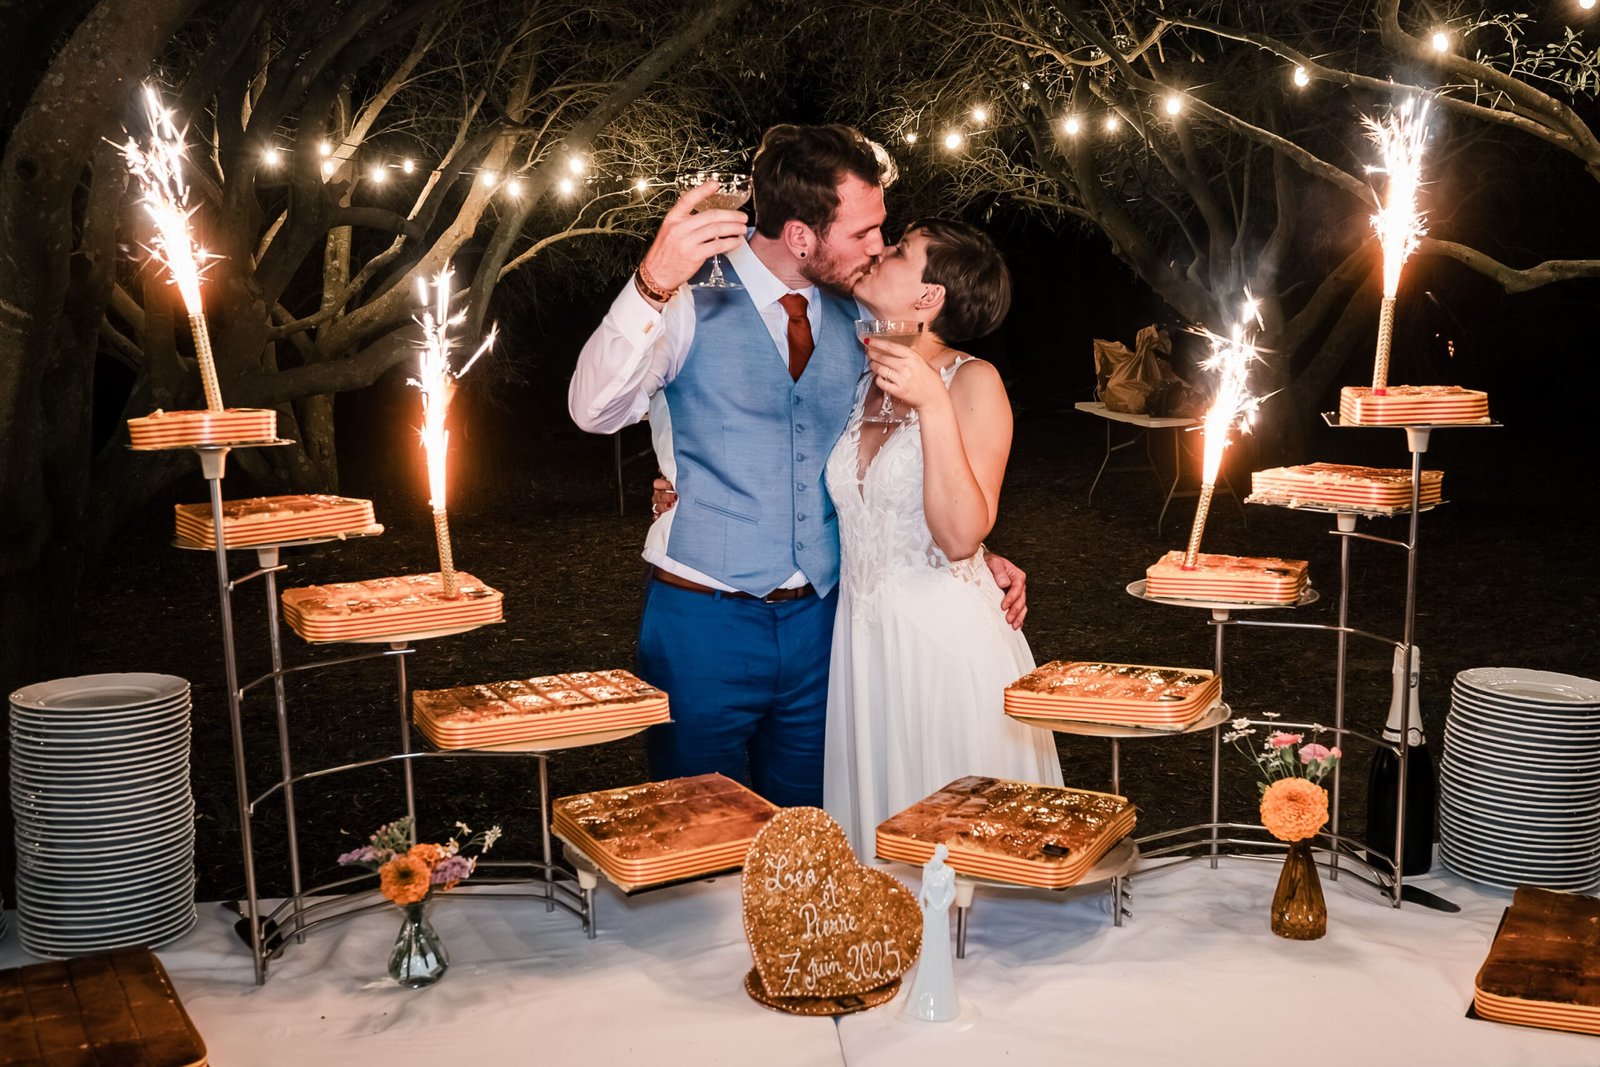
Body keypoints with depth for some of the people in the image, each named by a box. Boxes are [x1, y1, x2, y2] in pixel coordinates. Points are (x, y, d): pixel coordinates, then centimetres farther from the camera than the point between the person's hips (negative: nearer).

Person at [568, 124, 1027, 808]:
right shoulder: (694, 308, -7)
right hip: (705, 622, -4)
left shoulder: (855, 323, 7)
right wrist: (653, 285, -37)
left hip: (819, 620, 5)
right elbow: (595, 411, -23)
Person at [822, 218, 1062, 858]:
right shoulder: (866, 384, 8)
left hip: (945, 638, -6)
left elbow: (960, 535, -19)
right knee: (877, 833, 15)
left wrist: (933, 405, -24)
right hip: (862, 635, 6)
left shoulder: (974, 382, -10)